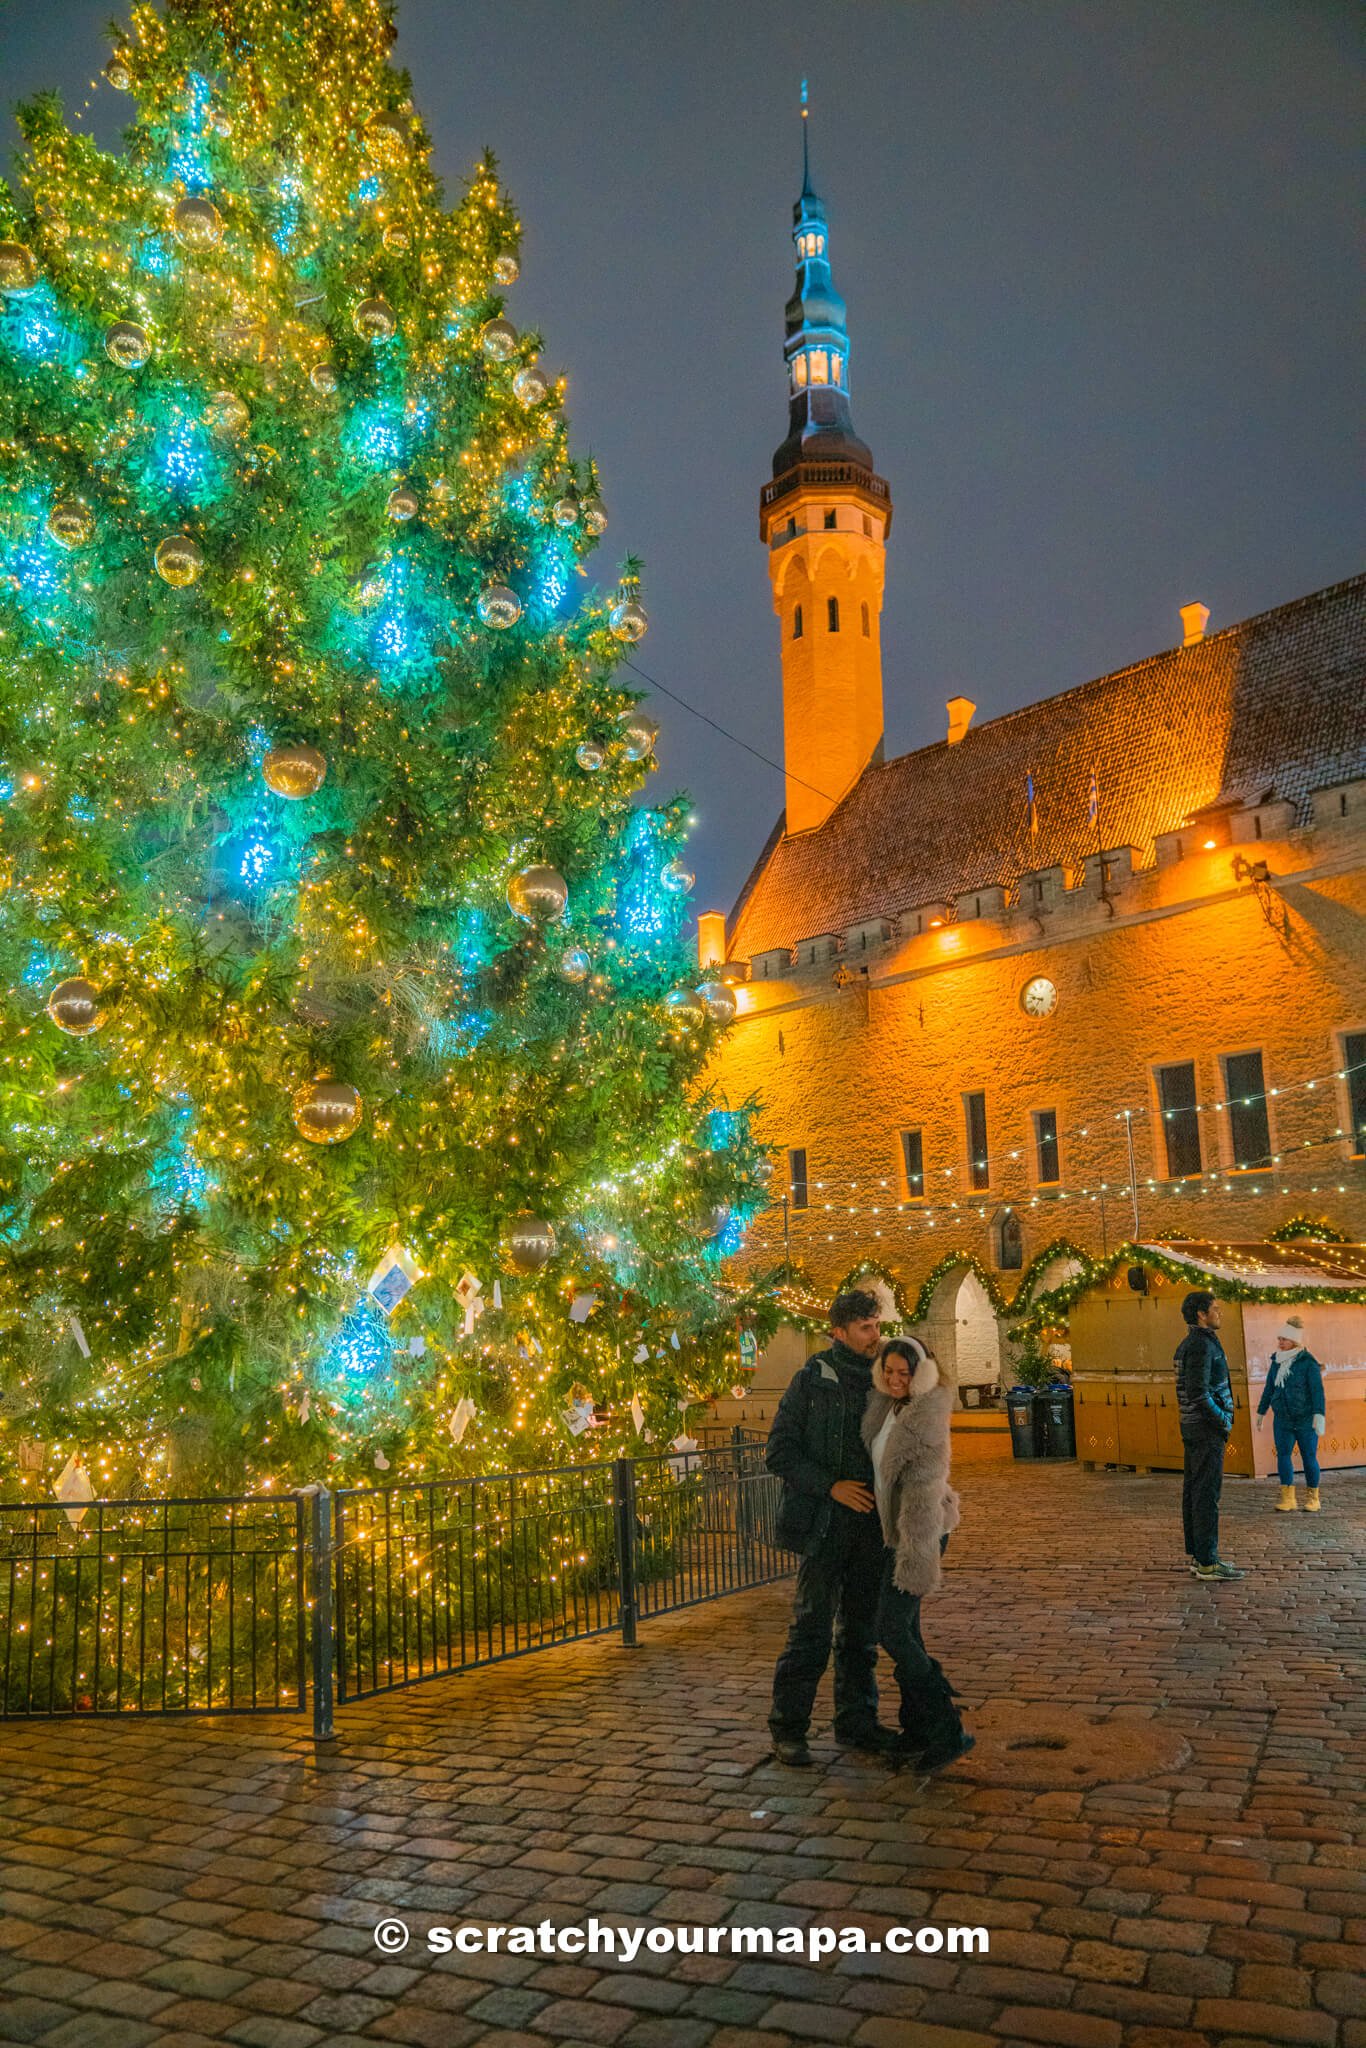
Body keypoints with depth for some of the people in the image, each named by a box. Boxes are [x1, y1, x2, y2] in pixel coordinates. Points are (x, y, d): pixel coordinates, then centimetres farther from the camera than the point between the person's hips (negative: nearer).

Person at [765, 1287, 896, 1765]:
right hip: (824, 1524, -5)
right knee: (812, 1627, -3)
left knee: (862, 1629, 14)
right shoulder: (814, 1379, -7)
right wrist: (831, 1485, -16)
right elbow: (780, 1452, -8)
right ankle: (787, 1727, 9)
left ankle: (857, 1721, 26)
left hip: (870, 1522, 5)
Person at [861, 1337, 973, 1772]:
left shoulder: (926, 1415, -20)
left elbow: (925, 1487, -24)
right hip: (895, 1533, 9)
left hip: (919, 1533, -9)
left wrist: (916, 1555, -25)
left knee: (892, 1631, -7)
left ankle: (948, 1733, 1)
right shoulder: (887, 1407, 5)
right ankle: (918, 1729, 25)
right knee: (905, 1630, 13)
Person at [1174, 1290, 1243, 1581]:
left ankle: (1197, 1555, 18)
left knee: (1194, 1492, 12)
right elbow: (1198, 1393, -25)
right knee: (1207, 1495, -7)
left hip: (1193, 1428, 10)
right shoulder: (1201, 1345, -18)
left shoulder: (1187, 1345, 14)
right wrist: (1223, 1421, -13)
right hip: (1207, 1430, -10)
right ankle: (1208, 1563, -5)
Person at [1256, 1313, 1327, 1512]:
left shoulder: (1309, 1362, -10)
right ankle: (1287, 1500, -6)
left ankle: (1312, 1498, 20)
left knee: (1309, 1458, 4)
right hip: (1283, 1419, 4)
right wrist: (1261, 1412, 17)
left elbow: (1317, 1389, -16)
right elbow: (1269, 1388, 13)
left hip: (1306, 1420, -4)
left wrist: (1319, 1415, -25)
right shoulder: (1277, 1361, 6)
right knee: (1283, 1455, -6)